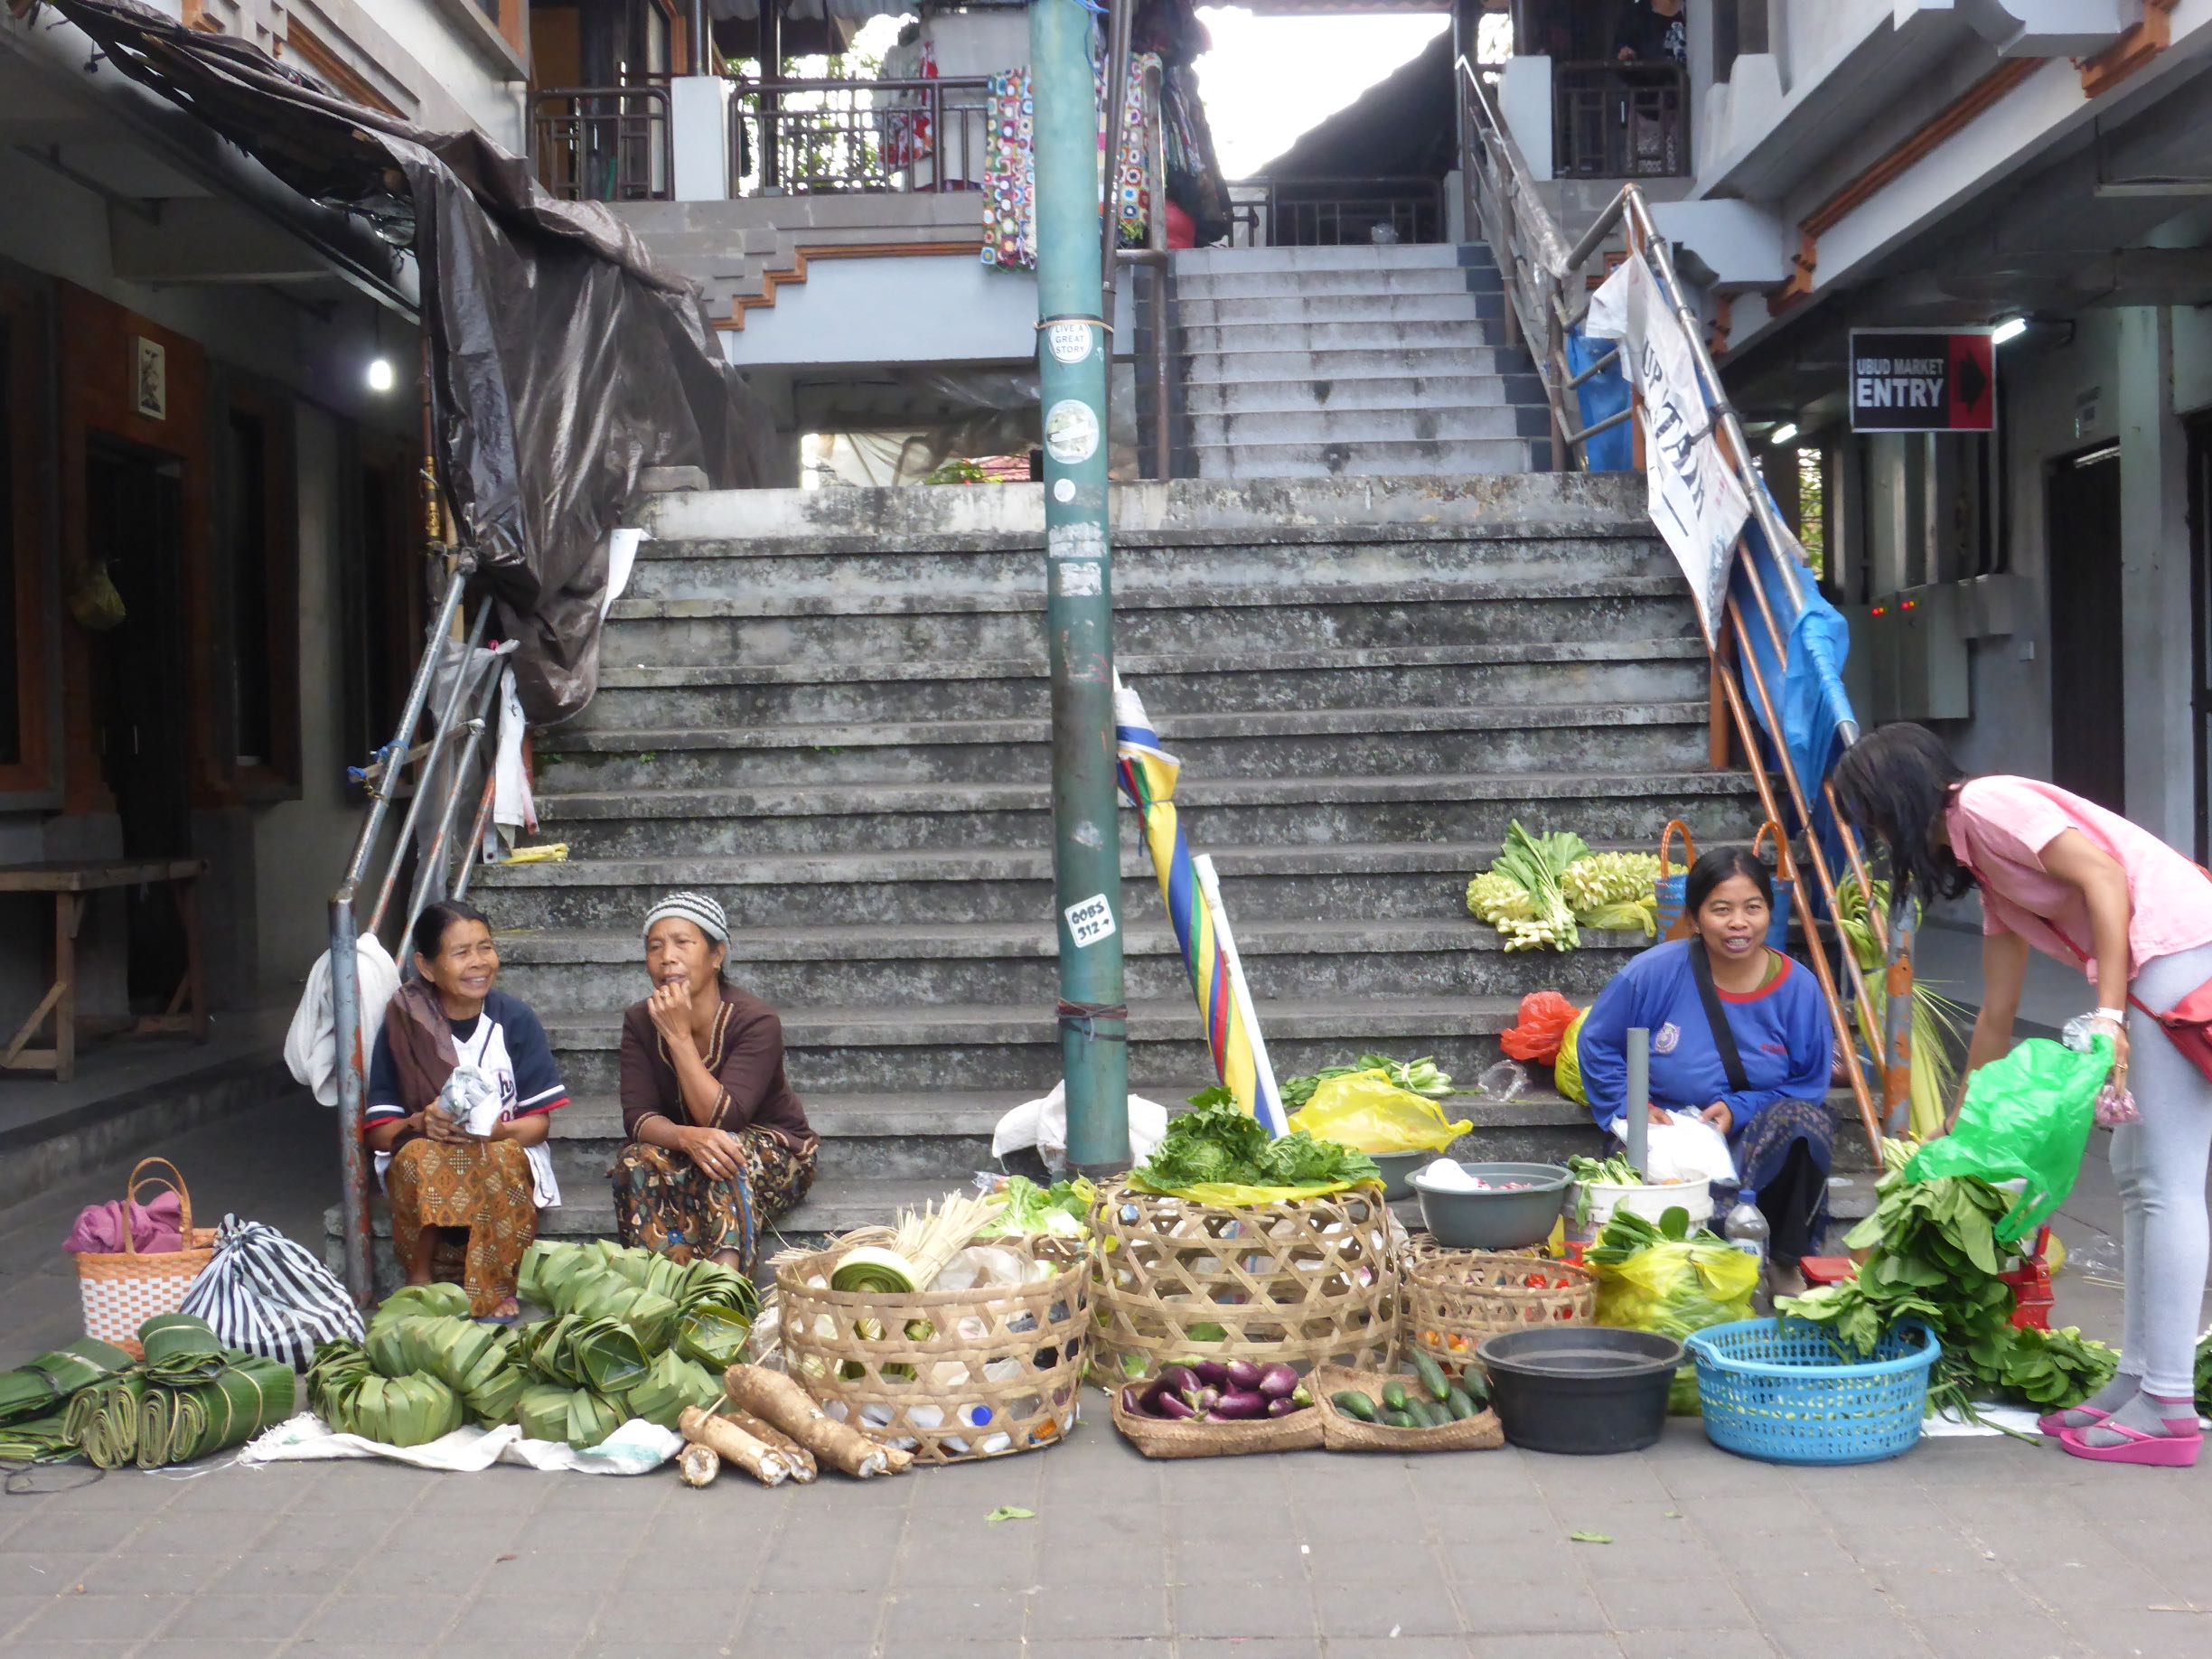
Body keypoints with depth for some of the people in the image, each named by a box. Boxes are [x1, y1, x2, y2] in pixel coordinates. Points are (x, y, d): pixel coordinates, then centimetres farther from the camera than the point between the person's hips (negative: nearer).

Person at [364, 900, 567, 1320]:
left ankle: (498, 1294, -16)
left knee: (502, 1157, -34)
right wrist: (421, 1123, -26)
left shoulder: (515, 1021, -3)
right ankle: (419, 1283, -15)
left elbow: (539, 1122, -4)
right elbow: (376, 1129, -5)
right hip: (425, 1163, 0)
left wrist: (494, 1129, -25)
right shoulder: (403, 1025, -5)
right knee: (418, 1156, -33)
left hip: (506, 1152, 0)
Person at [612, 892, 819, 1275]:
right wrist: (688, 1138, -38)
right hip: (685, 1157, 4)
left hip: (776, 1157, -4)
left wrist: (679, 1035, -34)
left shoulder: (756, 1022, -22)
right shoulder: (640, 1023, -7)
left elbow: (721, 1120, -30)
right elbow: (638, 1117, -15)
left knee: (729, 1157, -37)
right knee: (637, 1161, -28)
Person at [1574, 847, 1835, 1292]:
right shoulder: (1654, 973, -6)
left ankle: (1786, 1263, -12)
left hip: (1757, 1142, 3)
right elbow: (1598, 1045, 7)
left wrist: (1737, 1109, -14)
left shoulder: (1798, 988, -3)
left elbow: (1811, 1085, 3)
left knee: (1804, 1121, -31)